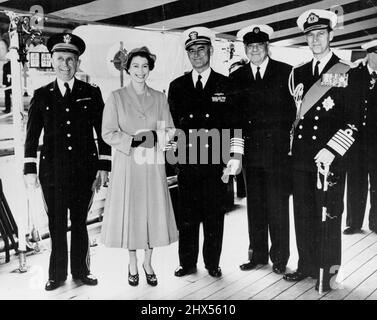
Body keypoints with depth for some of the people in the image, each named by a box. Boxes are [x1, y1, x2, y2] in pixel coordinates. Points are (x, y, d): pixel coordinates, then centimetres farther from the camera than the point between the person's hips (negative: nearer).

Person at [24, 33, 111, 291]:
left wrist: (104, 167, -1)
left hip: (85, 170, 0)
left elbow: (103, 132, 4)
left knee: (80, 222, 10)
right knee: (57, 224, 6)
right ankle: (57, 274, 21)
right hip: (53, 171, 0)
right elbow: (32, 135, 6)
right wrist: (30, 169, 0)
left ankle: (81, 270, 25)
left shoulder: (92, 93, 4)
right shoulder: (42, 95, 6)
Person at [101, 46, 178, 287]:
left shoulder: (159, 98, 7)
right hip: (127, 164, -2)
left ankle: (148, 262, 23)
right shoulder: (117, 97, 0)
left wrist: (157, 136, -13)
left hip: (153, 165, 2)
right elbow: (108, 133, -4)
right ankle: (133, 264, 23)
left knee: (153, 212, 4)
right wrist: (133, 141, -16)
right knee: (130, 212, 4)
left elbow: (170, 130, 8)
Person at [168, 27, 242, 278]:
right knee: (187, 215, 6)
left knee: (215, 215, 5)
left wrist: (236, 154, -5)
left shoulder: (226, 85, 6)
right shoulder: (177, 86, 12)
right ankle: (188, 263, 20)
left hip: (216, 160, -1)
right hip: (187, 160, 2)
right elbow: (173, 121, 12)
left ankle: (213, 263, 20)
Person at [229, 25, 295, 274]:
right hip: (250, 151, 3)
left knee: (278, 206, 3)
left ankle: (279, 257, 17)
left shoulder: (286, 72, 1)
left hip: (278, 151, -3)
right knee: (255, 205, 10)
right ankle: (258, 254, 23)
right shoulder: (236, 77, 10)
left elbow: (296, 109, -1)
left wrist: (291, 141, -8)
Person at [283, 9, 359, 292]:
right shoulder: (298, 73, 13)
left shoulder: (347, 74, -3)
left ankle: (328, 271, 17)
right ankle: (307, 265, 26)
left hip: (330, 158, -5)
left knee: (328, 216, 2)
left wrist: (331, 151, -16)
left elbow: (356, 120, -8)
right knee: (303, 214, 11)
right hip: (301, 157, 5)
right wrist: (290, 146, 13)